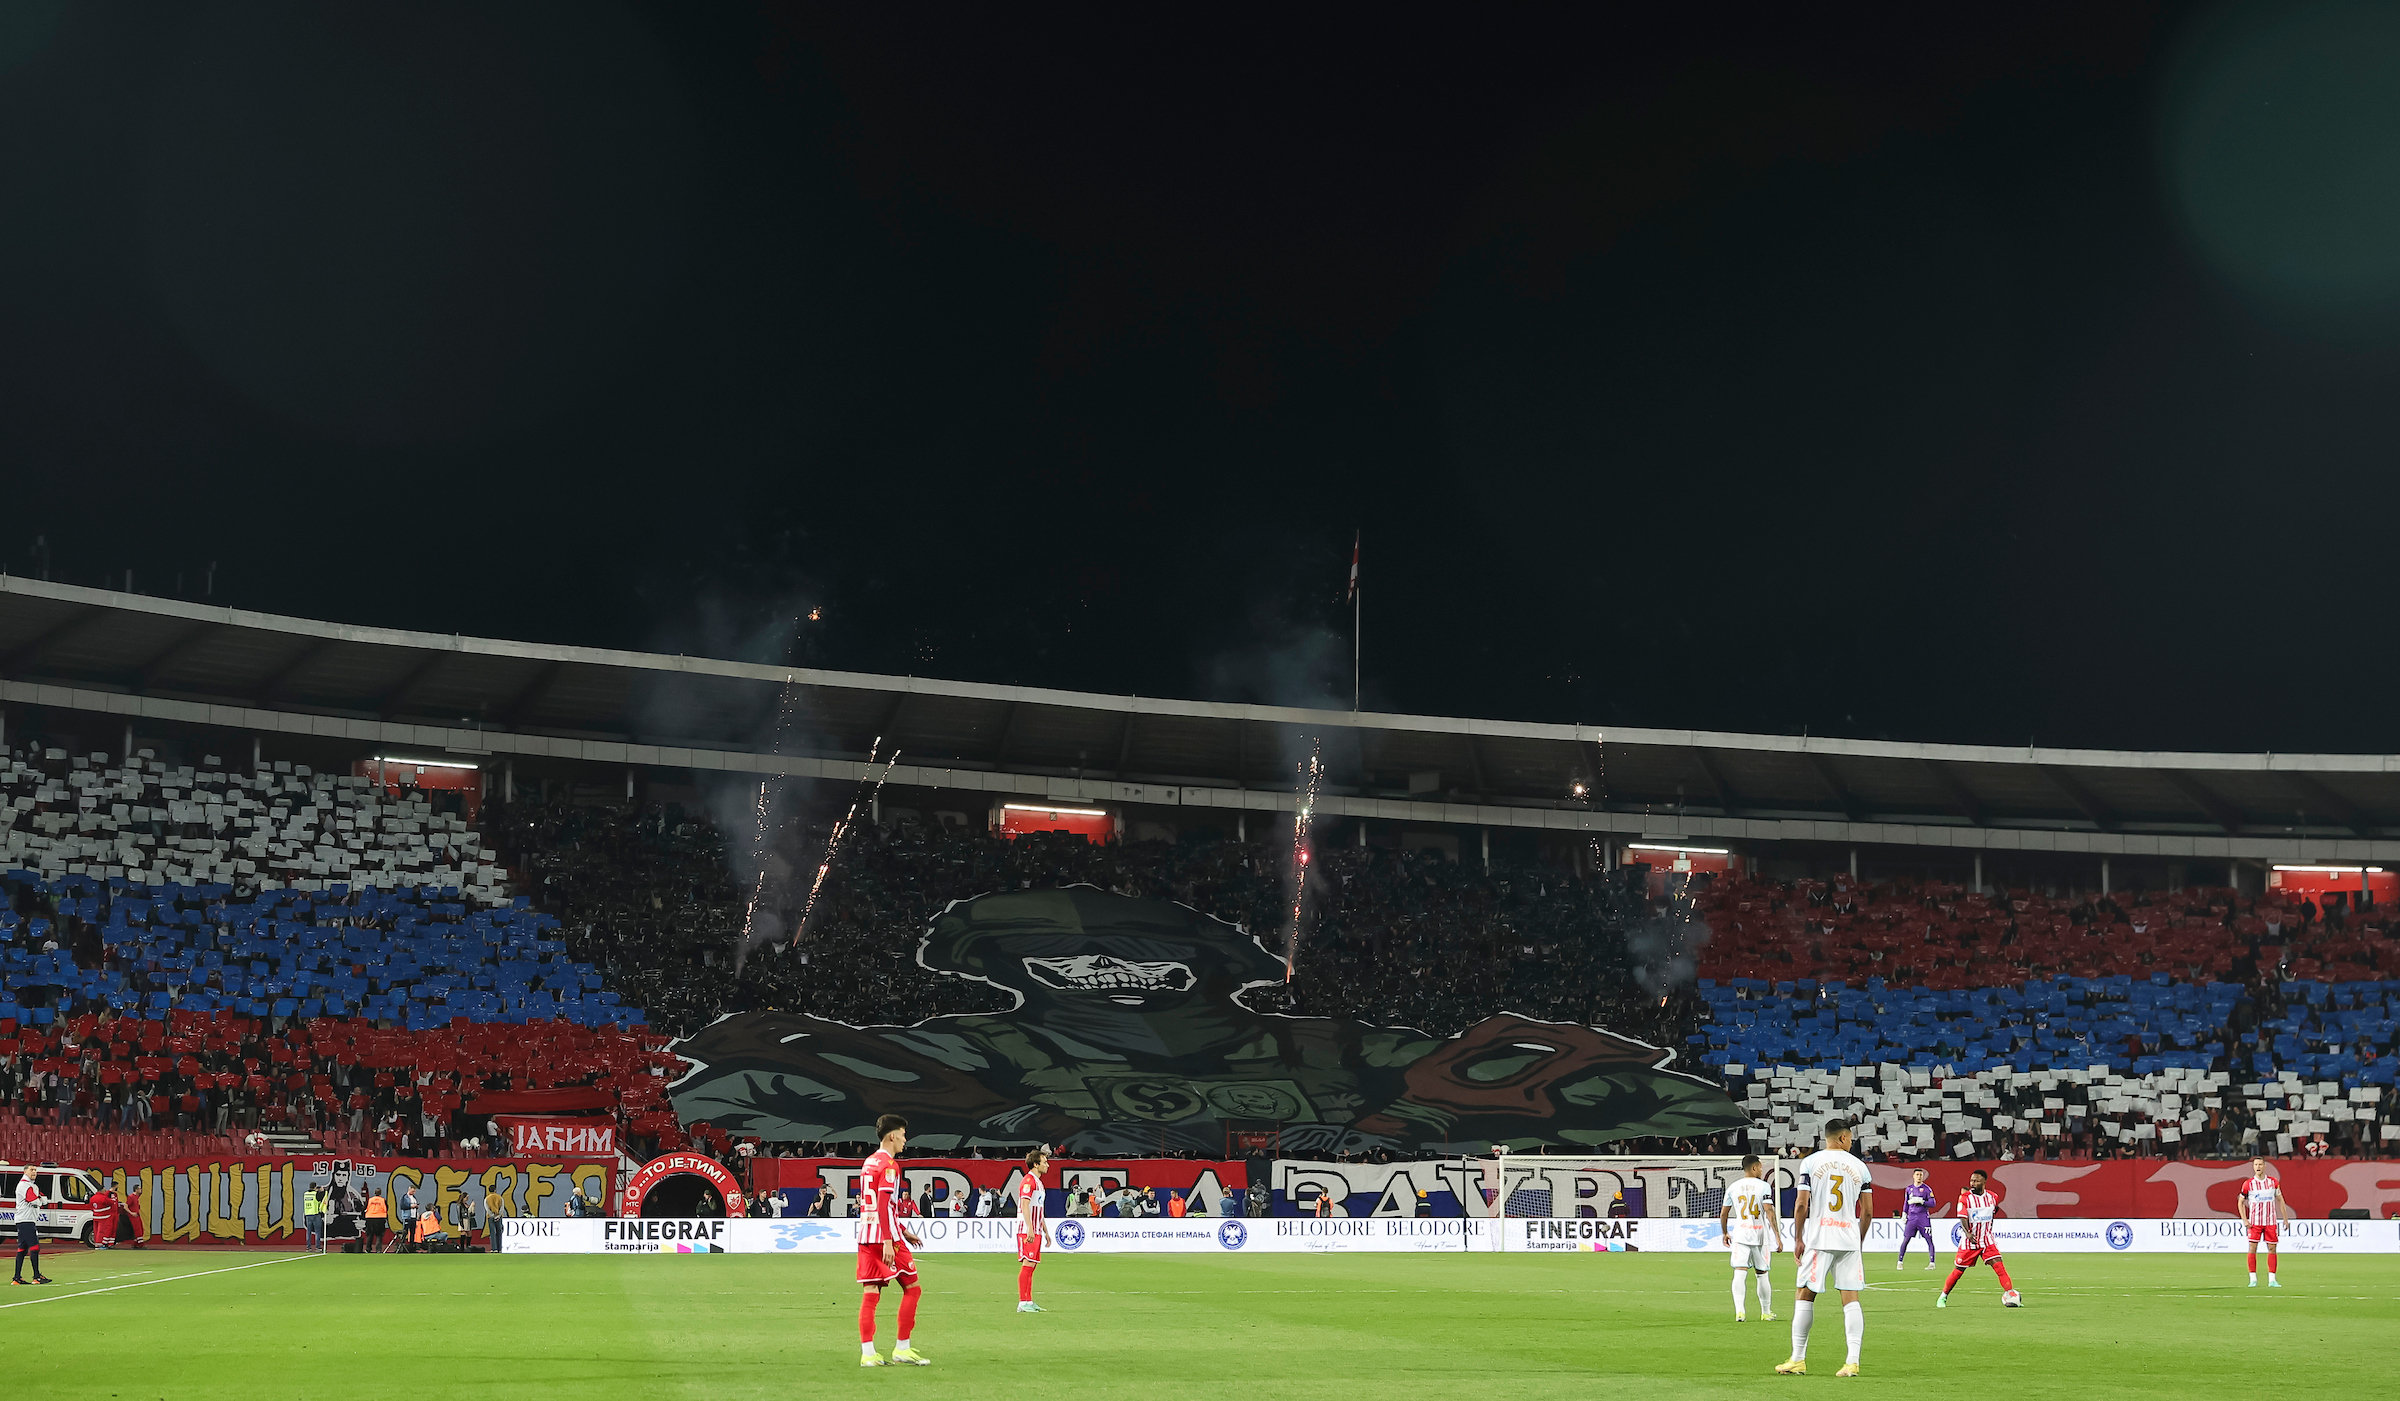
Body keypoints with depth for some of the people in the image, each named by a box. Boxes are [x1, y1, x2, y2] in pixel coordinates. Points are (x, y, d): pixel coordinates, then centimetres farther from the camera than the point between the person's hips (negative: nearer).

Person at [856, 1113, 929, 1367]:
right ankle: (902, 1349, 3)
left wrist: (903, 1231, 28)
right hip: (886, 1235, -8)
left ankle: (867, 1353, -1)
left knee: (870, 1294, 4)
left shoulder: (869, 1163, 18)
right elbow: (884, 1205, -18)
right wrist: (888, 1241, -22)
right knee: (912, 1288, 2)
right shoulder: (889, 1165, -10)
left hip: (865, 1235, 8)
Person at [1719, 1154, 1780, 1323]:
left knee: (1739, 1273, -5)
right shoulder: (1764, 1186, -4)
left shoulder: (1733, 1187, 7)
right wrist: (1778, 1236, -11)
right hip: (1760, 1235, -1)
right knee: (1762, 1275, 12)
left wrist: (1724, 1233, 27)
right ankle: (1766, 1312, 24)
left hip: (1740, 1235, 1)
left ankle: (1739, 1311, -21)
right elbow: (1770, 1212, -12)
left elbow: (1723, 1213, 12)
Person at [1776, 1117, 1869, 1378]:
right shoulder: (1859, 1166, 7)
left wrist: (1797, 1238, 4)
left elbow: (1801, 1204, -5)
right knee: (1851, 1299, 2)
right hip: (1849, 1239, 2)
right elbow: (1867, 1211, 6)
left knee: (1804, 1295, 6)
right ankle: (1853, 1362, -4)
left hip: (1819, 1239, -2)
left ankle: (1798, 1360, 7)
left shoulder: (1810, 1162, 1)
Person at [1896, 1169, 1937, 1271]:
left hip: (1923, 1217, -3)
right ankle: (1900, 1262, 5)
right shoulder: (1909, 1188, 11)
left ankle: (1932, 1263, 0)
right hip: (1911, 1216, 3)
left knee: (1929, 1240, -4)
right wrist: (1904, 1214, 12)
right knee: (1906, 1239, -1)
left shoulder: (1927, 1189, -1)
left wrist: (1921, 1201, -17)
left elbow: (1932, 1203, -5)